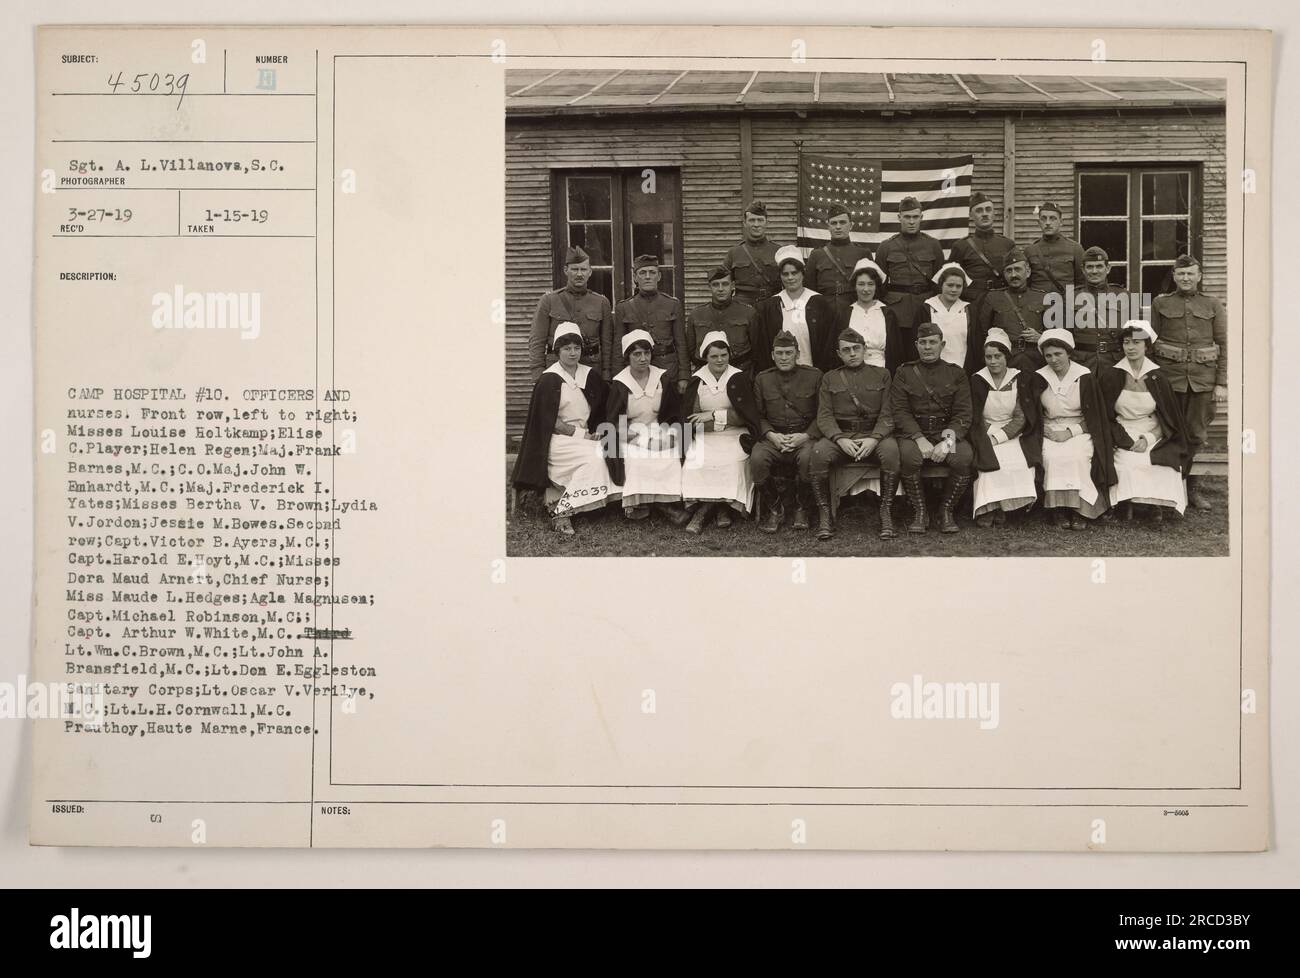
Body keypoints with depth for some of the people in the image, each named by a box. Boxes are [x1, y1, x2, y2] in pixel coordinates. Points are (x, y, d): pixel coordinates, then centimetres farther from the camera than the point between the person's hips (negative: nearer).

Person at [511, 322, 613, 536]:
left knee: (603, 452, -24)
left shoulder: (591, 375, 11)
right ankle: (559, 512, -24)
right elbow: (549, 421, -9)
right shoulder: (548, 380, -5)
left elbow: (601, 412, 16)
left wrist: (596, 431, -4)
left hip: (585, 435, 6)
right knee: (594, 456, -28)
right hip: (556, 439, -6)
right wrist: (580, 434, -14)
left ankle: (557, 509, -18)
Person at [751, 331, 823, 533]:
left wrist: (805, 436, -12)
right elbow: (758, 416, 10)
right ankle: (774, 509, -7)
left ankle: (800, 509, -8)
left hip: (805, 436, -1)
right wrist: (771, 435, -9)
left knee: (808, 458, -36)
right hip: (774, 437, 2)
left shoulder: (814, 376, 6)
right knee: (757, 458, -31)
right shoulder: (762, 379, 11)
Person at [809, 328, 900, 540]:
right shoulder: (830, 379, 15)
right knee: (818, 452, -33)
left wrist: (874, 439, -16)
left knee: (891, 450, -35)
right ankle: (825, 518, -22)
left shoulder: (881, 375, 13)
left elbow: (888, 414, 3)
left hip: (874, 434, 0)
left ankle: (886, 515, -24)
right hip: (840, 435, 1)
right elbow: (824, 416, 5)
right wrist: (840, 439, -15)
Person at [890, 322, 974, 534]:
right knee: (908, 455, -34)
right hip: (913, 433, -1)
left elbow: (963, 414, 2)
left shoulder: (956, 374, 10)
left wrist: (947, 441, -16)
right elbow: (900, 411, -1)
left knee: (964, 456, -31)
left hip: (947, 434, 1)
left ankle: (946, 511, -10)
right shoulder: (904, 373, 9)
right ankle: (919, 513, -15)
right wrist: (919, 439, -16)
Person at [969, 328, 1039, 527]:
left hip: (1011, 435, 1)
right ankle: (987, 509, -25)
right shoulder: (977, 381, 1)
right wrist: (988, 437, -17)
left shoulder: (1018, 380, 5)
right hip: (984, 436, -1)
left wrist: (999, 436, -12)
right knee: (991, 461, -32)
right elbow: (973, 419, -1)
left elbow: (1022, 417, 0)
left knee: (1020, 461, -28)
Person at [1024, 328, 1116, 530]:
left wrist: (1071, 432, -12)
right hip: (1049, 433, 1)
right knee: (1052, 457, -32)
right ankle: (1059, 509, -24)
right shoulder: (1039, 379, 5)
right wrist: (1046, 432, -10)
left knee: (1076, 456, -33)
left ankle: (1079, 510, -23)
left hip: (1079, 432, -1)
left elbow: (1094, 418, 2)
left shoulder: (1085, 377, 0)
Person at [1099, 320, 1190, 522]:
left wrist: (1148, 439, -12)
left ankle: (1156, 503, -7)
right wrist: (1126, 442, -12)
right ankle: (1128, 503, -10)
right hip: (1123, 437, -1)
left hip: (1153, 436, 1)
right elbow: (1106, 418, 3)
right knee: (1128, 464, -32)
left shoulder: (1157, 377, 5)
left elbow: (1168, 420, 6)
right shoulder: (1111, 377, 2)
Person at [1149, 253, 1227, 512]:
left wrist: (1222, 383, -2)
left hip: (1203, 378, 1)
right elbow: (1151, 344, 7)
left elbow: (1225, 345, 5)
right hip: (1170, 377, -1)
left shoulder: (1213, 305, 7)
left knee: (1197, 436, 4)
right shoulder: (1160, 304, 6)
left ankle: (1191, 488, 15)